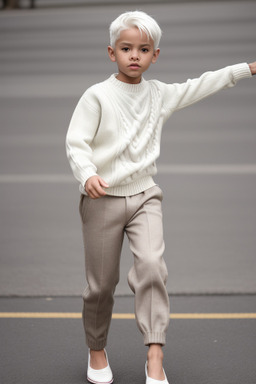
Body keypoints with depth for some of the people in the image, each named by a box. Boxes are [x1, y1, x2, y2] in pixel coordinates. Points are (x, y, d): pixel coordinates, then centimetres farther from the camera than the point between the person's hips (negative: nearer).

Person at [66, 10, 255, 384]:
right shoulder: (97, 96, -5)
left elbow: (199, 86, 19)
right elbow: (75, 141, -10)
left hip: (144, 196, 3)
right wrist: (88, 174, -29)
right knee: (102, 283, 4)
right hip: (103, 199, -2)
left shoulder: (159, 93, 8)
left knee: (151, 265, -20)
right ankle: (97, 350, 29)